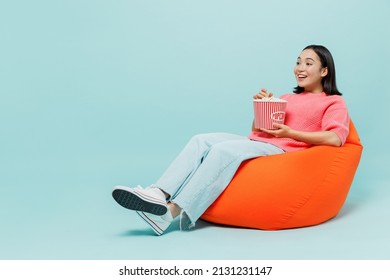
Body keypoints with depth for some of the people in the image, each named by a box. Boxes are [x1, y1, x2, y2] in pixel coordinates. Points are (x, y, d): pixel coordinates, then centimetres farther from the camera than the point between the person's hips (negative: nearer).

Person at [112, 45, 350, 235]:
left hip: (284, 150, -7)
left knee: (224, 149, -31)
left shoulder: (334, 102, 11)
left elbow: (335, 138, -10)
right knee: (202, 141, -18)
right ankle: (159, 195, -35)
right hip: (257, 144, 7)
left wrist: (290, 133, -18)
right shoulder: (287, 99, 32)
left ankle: (172, 212, -40)